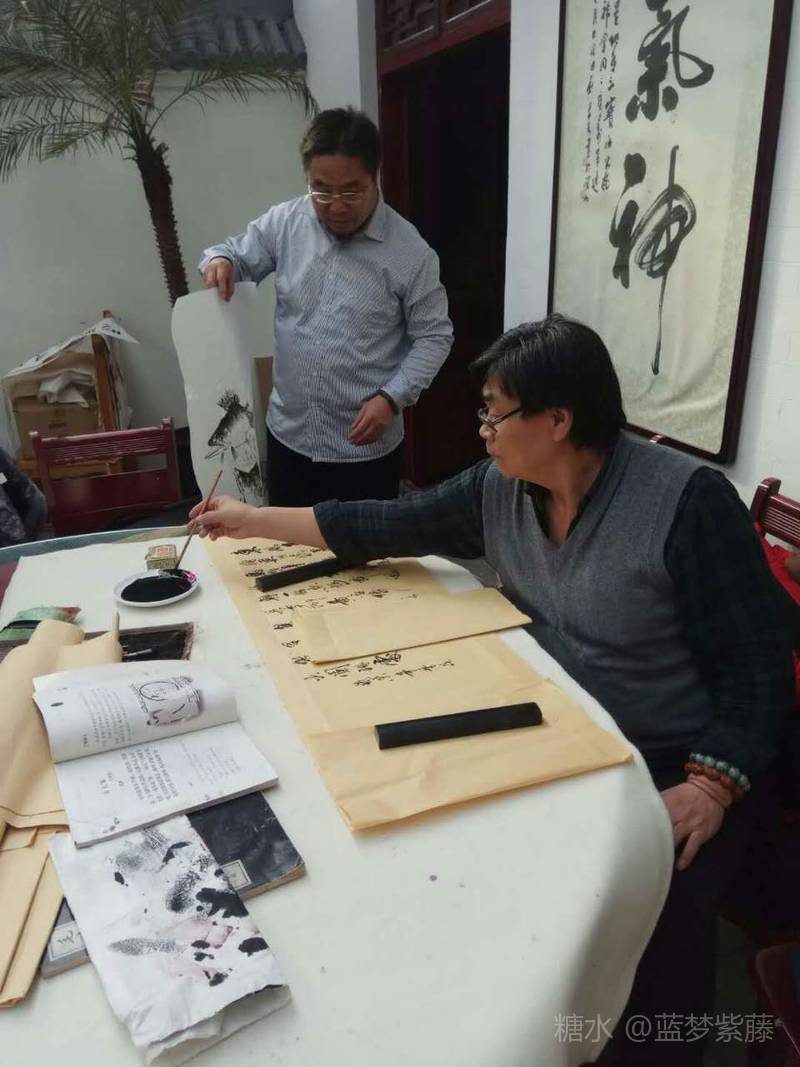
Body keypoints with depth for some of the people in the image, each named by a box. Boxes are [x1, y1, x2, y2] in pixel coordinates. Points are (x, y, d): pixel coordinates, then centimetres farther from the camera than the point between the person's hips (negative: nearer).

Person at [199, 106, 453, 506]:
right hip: (288, 434, 4)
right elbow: (238, 253, 12)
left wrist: (391, 398, -19)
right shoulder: (284, 223, -3)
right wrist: (219, 259, -13)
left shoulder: (409, 251, -12)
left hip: (365, 447, -3)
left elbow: (433, 337, -7)